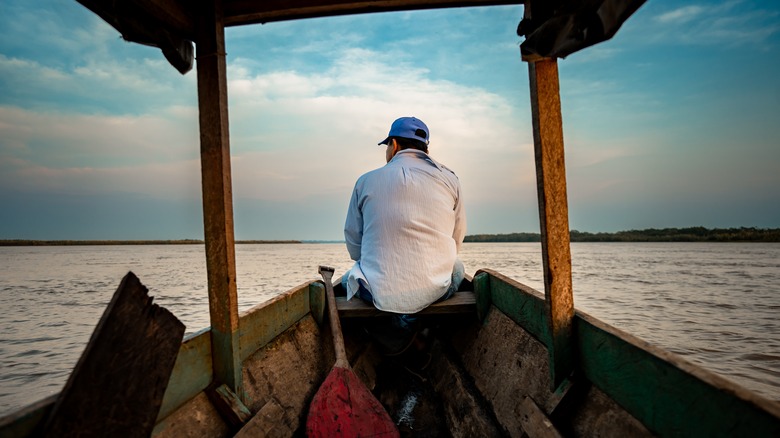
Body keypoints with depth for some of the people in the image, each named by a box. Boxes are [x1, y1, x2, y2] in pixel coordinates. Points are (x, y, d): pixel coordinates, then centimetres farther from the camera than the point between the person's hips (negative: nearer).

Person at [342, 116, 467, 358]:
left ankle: (390, 323, 8)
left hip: (379, 293, 1)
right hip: (435, 290, -1)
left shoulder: (366, 181, 0)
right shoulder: (449, 179, 1)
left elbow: (353, 245, 6)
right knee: (456, 266, 34)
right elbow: (456, 241, 9)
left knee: (348, 279, 35)